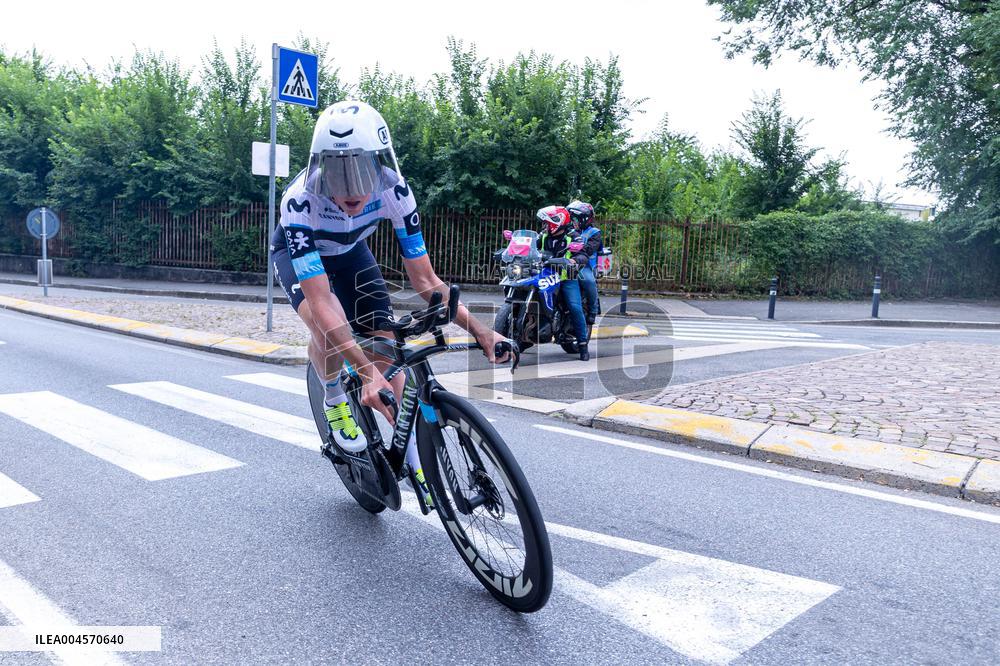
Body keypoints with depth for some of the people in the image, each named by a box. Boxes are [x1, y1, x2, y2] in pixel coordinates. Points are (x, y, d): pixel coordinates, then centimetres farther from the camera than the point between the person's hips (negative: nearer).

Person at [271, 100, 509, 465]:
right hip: (298, 253, -3)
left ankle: (415, 456, 7)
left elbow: (424, 277, -25)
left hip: (349, 251, 3)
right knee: (328, 326, -34)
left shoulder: (394, 190, -31)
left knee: (385, 345, -10)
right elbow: (320, 301, -44)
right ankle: (333, 400, 0)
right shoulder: (300, 201, -41)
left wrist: (480, 331, -35)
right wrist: (366, 371, -54)